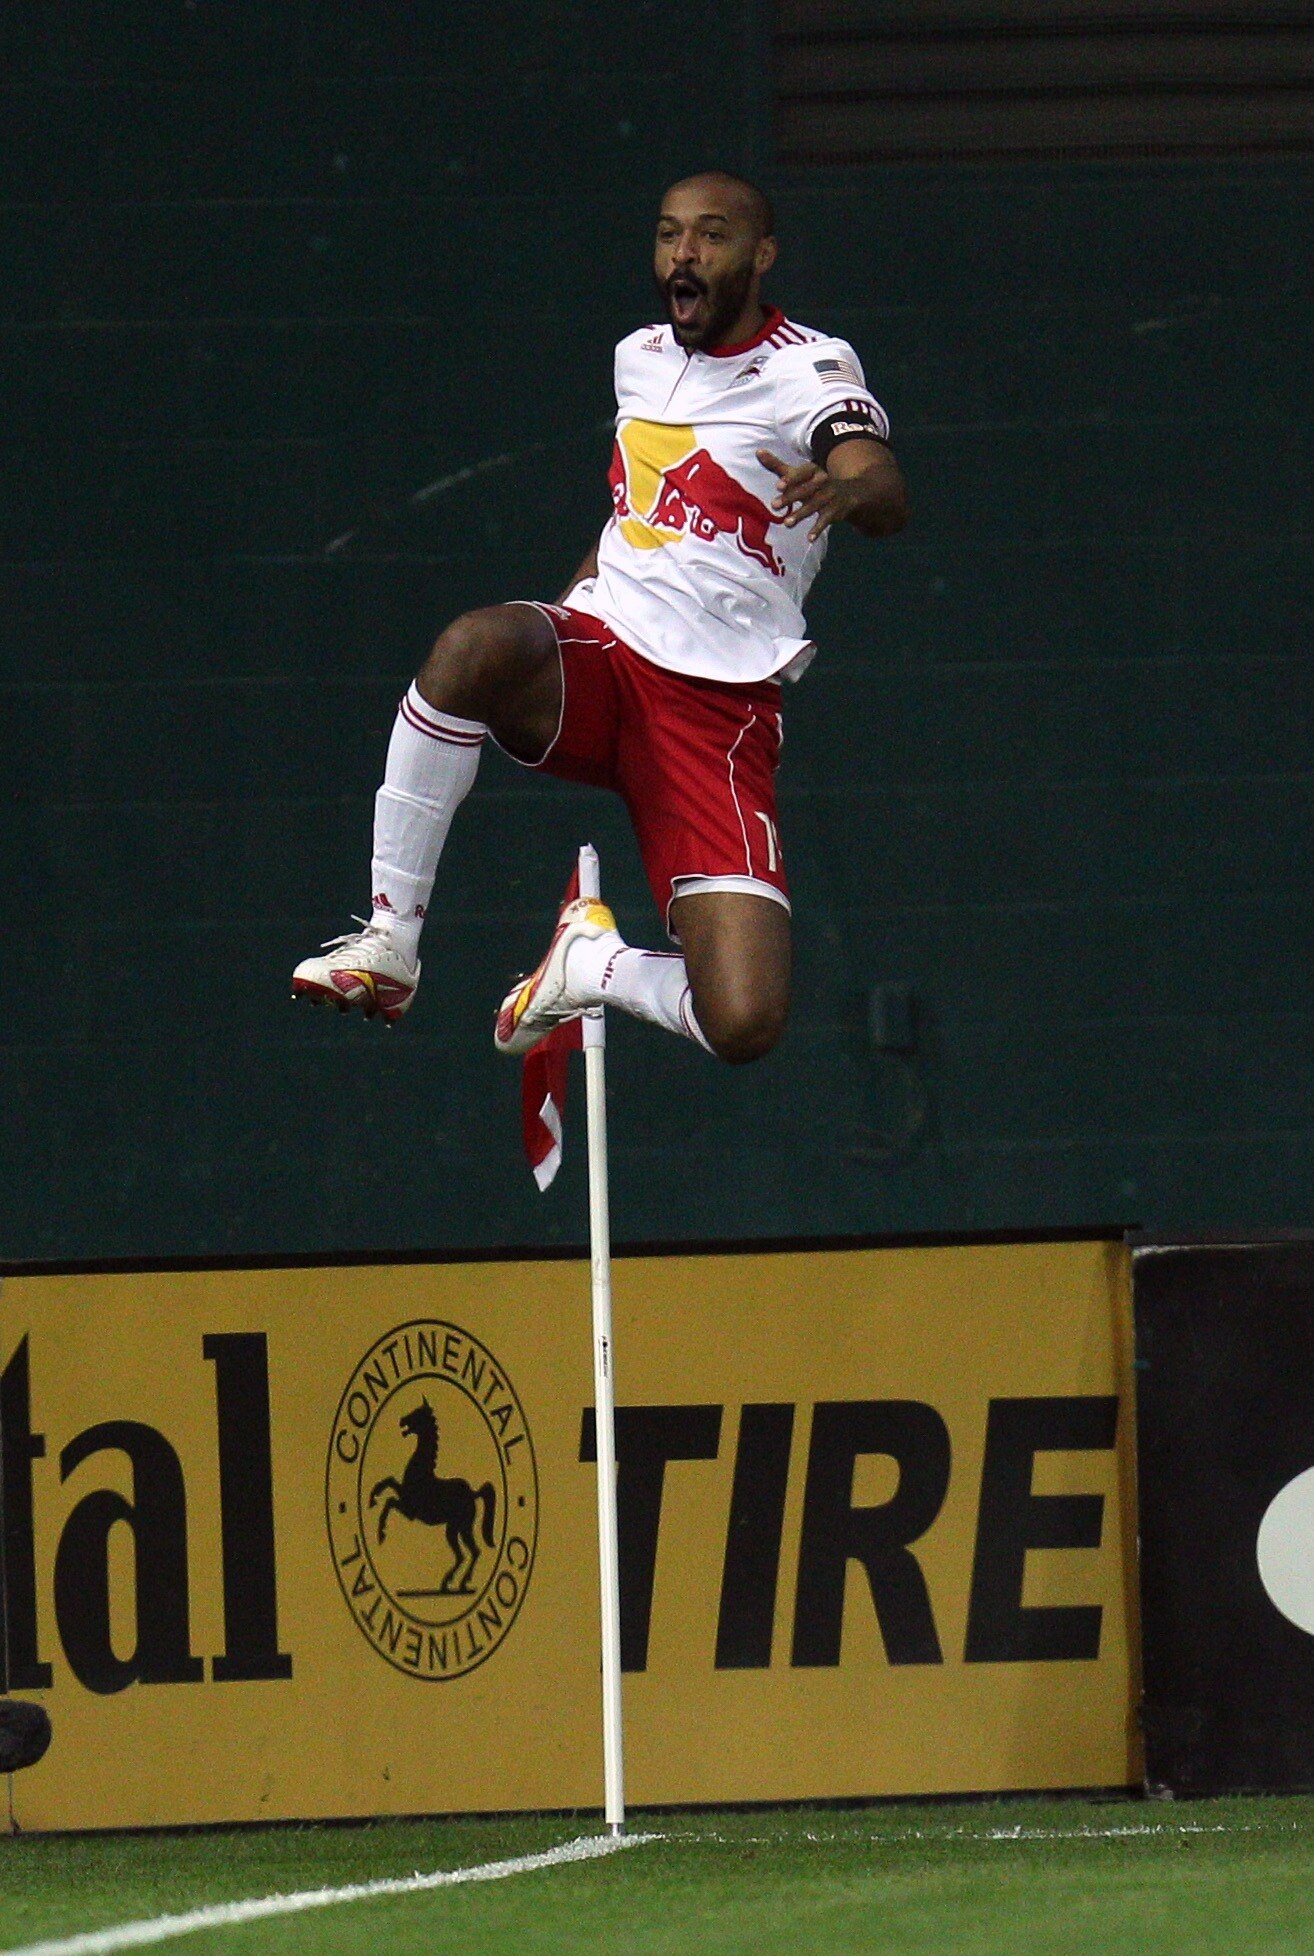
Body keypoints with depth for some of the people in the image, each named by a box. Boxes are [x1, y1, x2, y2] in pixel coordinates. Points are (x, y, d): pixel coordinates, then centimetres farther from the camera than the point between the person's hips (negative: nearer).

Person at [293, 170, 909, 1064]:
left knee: (744, 1024, -18)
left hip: (720, 707, -3)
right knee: (477, 645, -37)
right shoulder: (640, 357, 16)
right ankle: (389, 942, -26)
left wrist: (846, 489, -46)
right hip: (596, 652, 4)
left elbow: (888, 498, -24)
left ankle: (593, 963, 17)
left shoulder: (810, 368, -3)